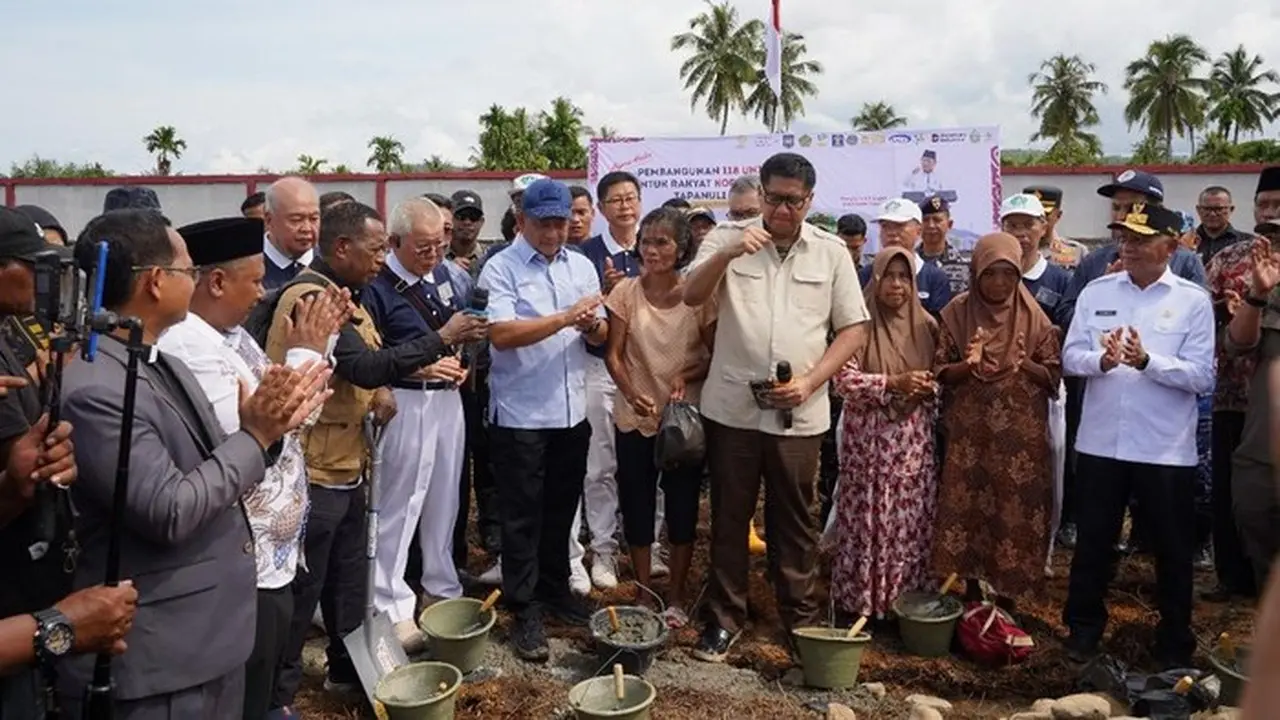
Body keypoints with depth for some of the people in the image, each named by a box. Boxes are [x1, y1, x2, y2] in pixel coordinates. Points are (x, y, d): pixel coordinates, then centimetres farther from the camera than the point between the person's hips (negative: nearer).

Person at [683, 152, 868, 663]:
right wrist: (727, 254, -29)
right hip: (732, 407, 0)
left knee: (794, 520, 12)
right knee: (729, 518, 10)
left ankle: (801, 618, 29)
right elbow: (692, 296, -12)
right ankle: (724, 617, 24)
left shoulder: (831, 252, 3)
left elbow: (849, 330, 4)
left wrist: (809, 382, -9)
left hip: (799, 413, 1)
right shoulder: (728, 238, 0)